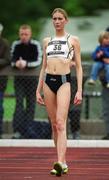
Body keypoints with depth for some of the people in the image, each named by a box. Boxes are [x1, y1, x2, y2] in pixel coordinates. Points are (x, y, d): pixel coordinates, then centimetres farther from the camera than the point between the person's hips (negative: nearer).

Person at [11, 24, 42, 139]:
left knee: (31, 104, 3)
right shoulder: (15, 45, -3)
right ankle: (17, 131, -17)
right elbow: (12, 61, -2)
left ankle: (27, 131, 9)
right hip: (19, 78, 0)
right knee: (19, 102, -11)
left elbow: (38, 61, -13)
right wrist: (16, 64, -26)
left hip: (32, 77, 0)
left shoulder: (36, 45, -8)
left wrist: (26, 64, -29)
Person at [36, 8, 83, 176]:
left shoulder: (73, 40, 5)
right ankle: (63, 162, 14)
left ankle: (59, 163, -27)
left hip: (64, 81, -5)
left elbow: (79, 67, 4)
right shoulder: (47, 41, 16)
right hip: (48, 81, 5)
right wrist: (38, 90, 15)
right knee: (54, 125, 6)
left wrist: (79, 91, -5)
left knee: (61, 124, -17)